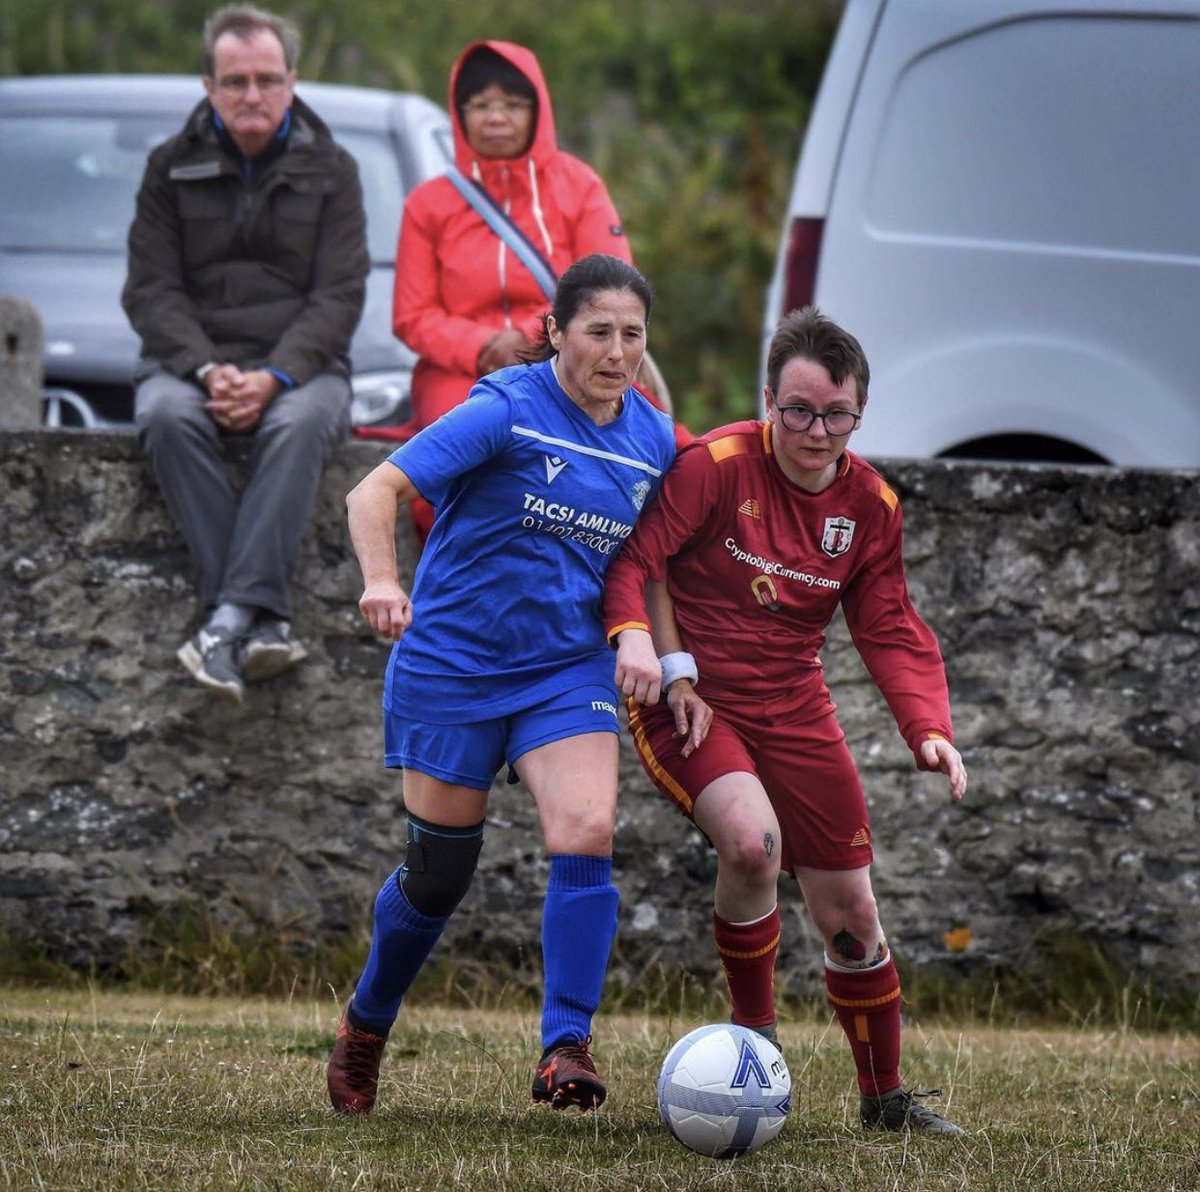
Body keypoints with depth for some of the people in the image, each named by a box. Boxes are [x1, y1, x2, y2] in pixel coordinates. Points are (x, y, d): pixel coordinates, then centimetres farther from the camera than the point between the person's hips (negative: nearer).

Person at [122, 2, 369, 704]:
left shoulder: (330, 171, 9)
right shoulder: (172, 168, 11)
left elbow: (339, 296, -1)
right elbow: (152, 290, 3)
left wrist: (274, 377, -18)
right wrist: (207, 370, -17)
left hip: (298, 363, -1)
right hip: (191, 359, 1)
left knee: (301, 422, -37)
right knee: (168, 416, -35)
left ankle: (231, 619, -46)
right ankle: (264, 620, -42)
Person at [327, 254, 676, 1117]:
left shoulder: (653, 439, 2)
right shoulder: (506, 412, -14)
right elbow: (375, 492, -18)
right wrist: (383, 584, -35)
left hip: (569, 671, 3)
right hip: (452, 662, -3)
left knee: (588, 834, -21)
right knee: (439, 872, 6)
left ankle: (566, 1047, -16)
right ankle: (367, 1023, 33)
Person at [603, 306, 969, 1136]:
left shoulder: (870, 505, 0)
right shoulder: (716, 465, -16)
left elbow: (891, 632, 5)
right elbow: (634, 555, -15)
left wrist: (930, 728, -10)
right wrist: (638, 637, -34)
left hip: (794, 709, 5)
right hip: (685, 702, -5)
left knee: (849, 909, 6)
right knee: (752, 837, -32)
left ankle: (885, 1095, 25)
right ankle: (755, 1034, -9)